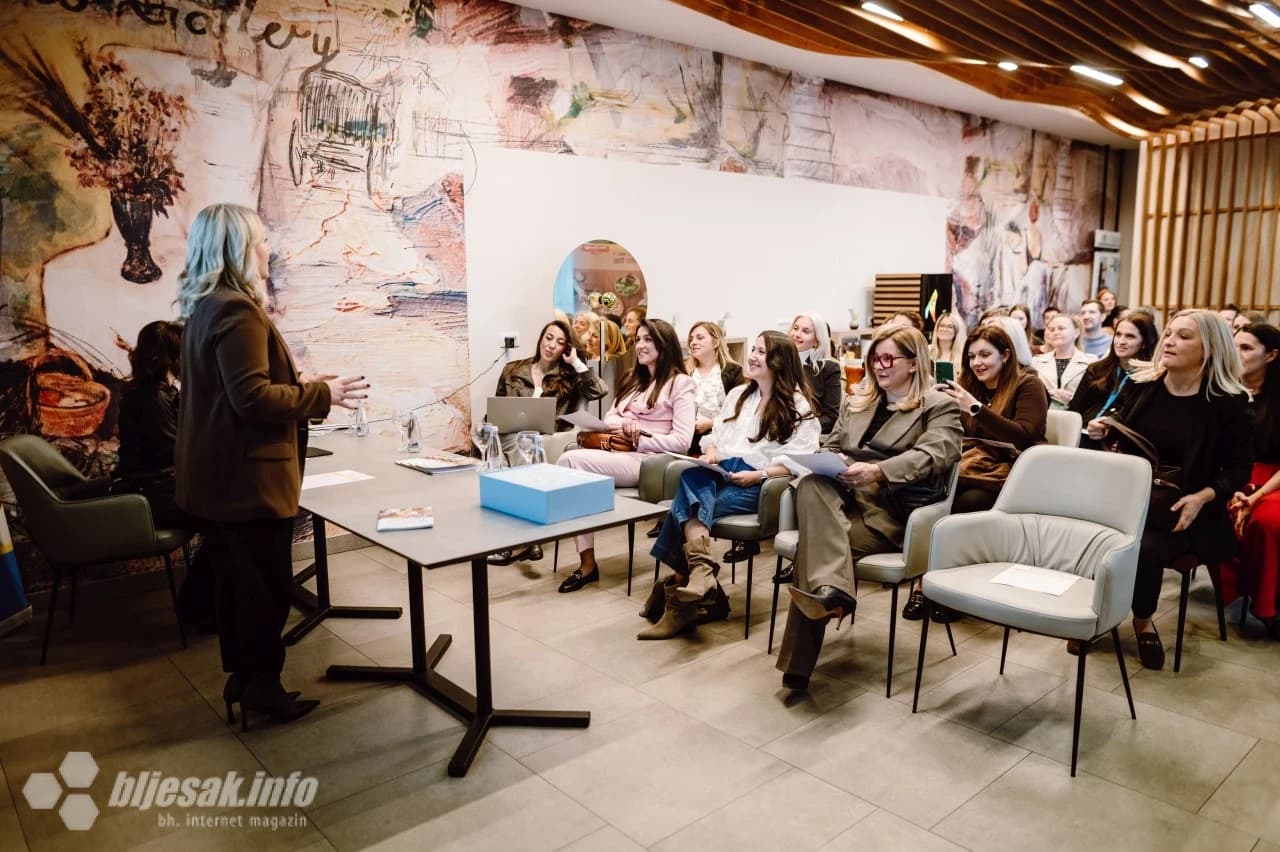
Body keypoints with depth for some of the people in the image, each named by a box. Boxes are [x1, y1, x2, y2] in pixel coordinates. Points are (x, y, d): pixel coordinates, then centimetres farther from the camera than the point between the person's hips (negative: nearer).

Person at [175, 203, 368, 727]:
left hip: (222, 474, 10)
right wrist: (321, 394, -15)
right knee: (267, 583, 2)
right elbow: (252, 396, -24)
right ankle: (262, 685, 14)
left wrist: (299, 385, 14)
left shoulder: (207, 308, 13)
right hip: (249, 474, -10)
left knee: (238, 578, 18)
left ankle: (242, 675, 30)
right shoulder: (237, 311, -19)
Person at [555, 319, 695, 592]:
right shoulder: (632, 379, 25)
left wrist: (638, 441, -14)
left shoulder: (680, 383, 0)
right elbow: (609, 417, 19)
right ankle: (586, 562, -26)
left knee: (571, 460, -25)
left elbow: (682, 440, -10)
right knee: (572, 461, -26)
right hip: (616, 455, 7)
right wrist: (623, 424, -5)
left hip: (646, 460, -7)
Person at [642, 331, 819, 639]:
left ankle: (679, 588, -25)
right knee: (691, 476, -34)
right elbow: (714, 436, 24)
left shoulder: (798, 407, 4)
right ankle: (701, 568, -50)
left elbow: (795, 462, -7)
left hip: (756, 486, -5)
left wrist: (758, 475, -19)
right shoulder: (738, 395, 26)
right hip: (718, 473, 5)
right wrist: (710, 452, 2)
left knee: (685, 507, -30)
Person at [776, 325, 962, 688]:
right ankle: (831, 589, -38)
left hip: (892, 511, -5)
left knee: (814, 547, -29)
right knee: (811, 486, -31)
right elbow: (831, 447, 23)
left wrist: (877, 471, -26)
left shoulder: (940, 406, 7)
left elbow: (932, 455, -9)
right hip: (842, 497, 5)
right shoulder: (856, 401, 25)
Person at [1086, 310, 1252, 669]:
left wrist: (1203, 497, -17)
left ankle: (1143, 622, 1)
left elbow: (1240, 467, 0)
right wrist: (1102, 431, -3)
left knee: (1145, 549, -31)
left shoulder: (1229, 403, -5)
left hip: (1180, 507, -3)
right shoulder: (1140, 384, 4)